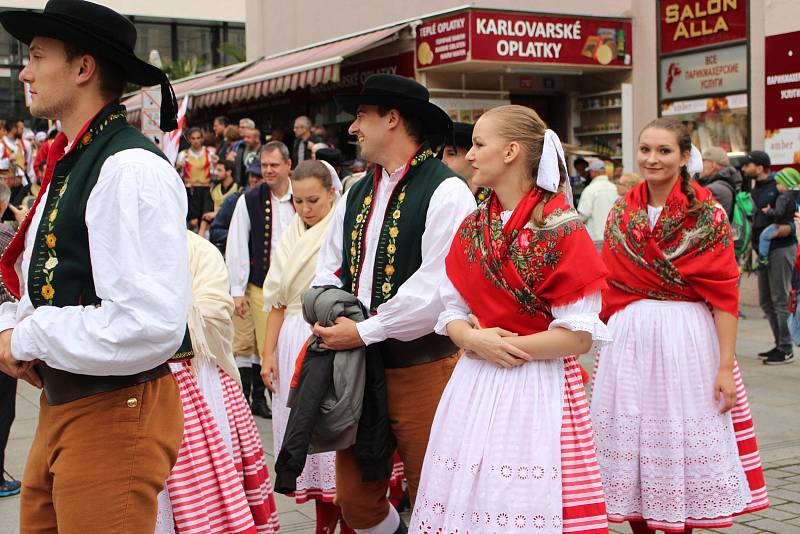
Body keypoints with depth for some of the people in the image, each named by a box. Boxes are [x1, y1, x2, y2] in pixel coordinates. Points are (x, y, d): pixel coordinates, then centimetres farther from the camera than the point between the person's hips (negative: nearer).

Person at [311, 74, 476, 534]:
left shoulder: (445, 192, -12)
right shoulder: (357, 194, 13)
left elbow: (436, 289, -20)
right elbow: (329, 268, 18)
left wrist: (363, 332, -16)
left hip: (421, 370, -7)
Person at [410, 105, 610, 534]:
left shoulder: (561, 232, -10)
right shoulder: (472, 229, 9)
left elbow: (578, 337, -13)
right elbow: (452, 314, 11)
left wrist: (507, 345, -15)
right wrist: (475, 339, -10)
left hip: (538, 391, -5)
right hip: (473, 389, 6)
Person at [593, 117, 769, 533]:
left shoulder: (707, 215, -5)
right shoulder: (622, 212, 8)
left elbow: (724, 296, -9)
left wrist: (726, 366, -14)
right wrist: (601, 344, 8)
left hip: (687, 340, -4)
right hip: (628, 340, 4)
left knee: (680, 447, 2)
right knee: (630, 444, 8)